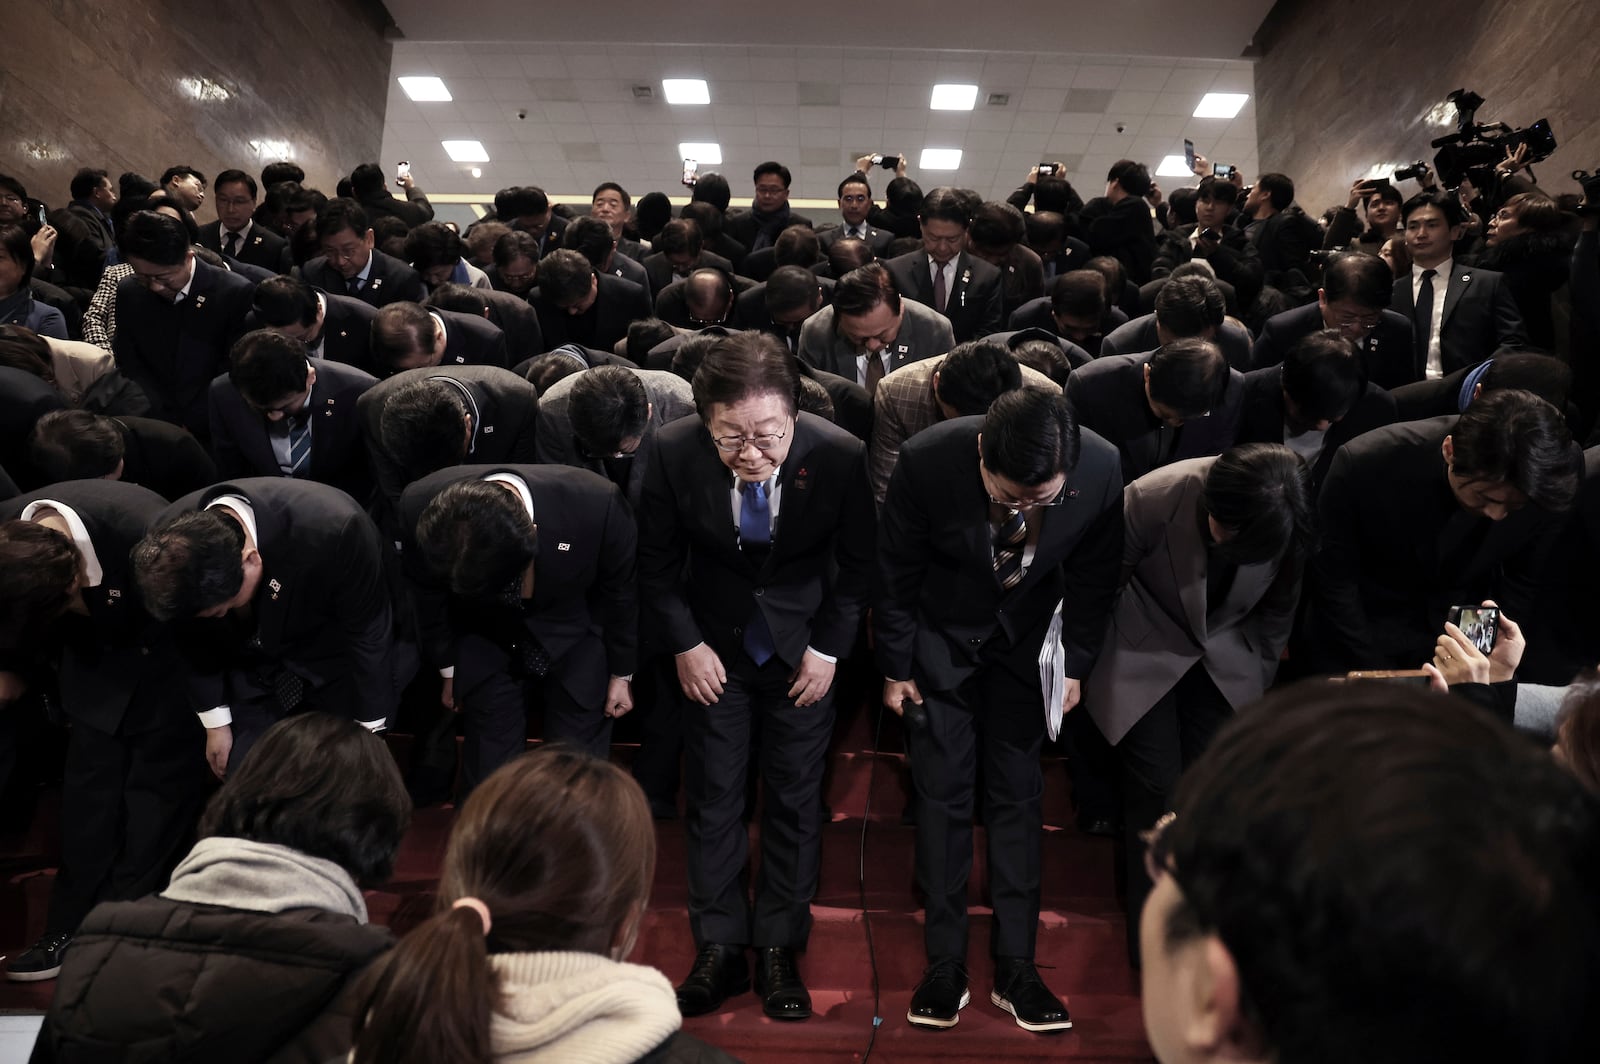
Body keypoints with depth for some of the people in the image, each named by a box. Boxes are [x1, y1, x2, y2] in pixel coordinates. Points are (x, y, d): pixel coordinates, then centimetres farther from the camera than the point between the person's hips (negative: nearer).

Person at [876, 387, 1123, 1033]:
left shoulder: (1102, 468, -25)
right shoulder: (928, 460, -30)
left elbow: (1094, 577, -5)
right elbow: (895, 572, -13)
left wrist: (1075, 664, 0)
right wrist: (896, 668, -5)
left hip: (1027, 639, 2)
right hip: (941, 634, -1)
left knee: (1017, 796, 5)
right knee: (943, 793, 1)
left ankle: (1015, 968, 17)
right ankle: (945, 966, 14)